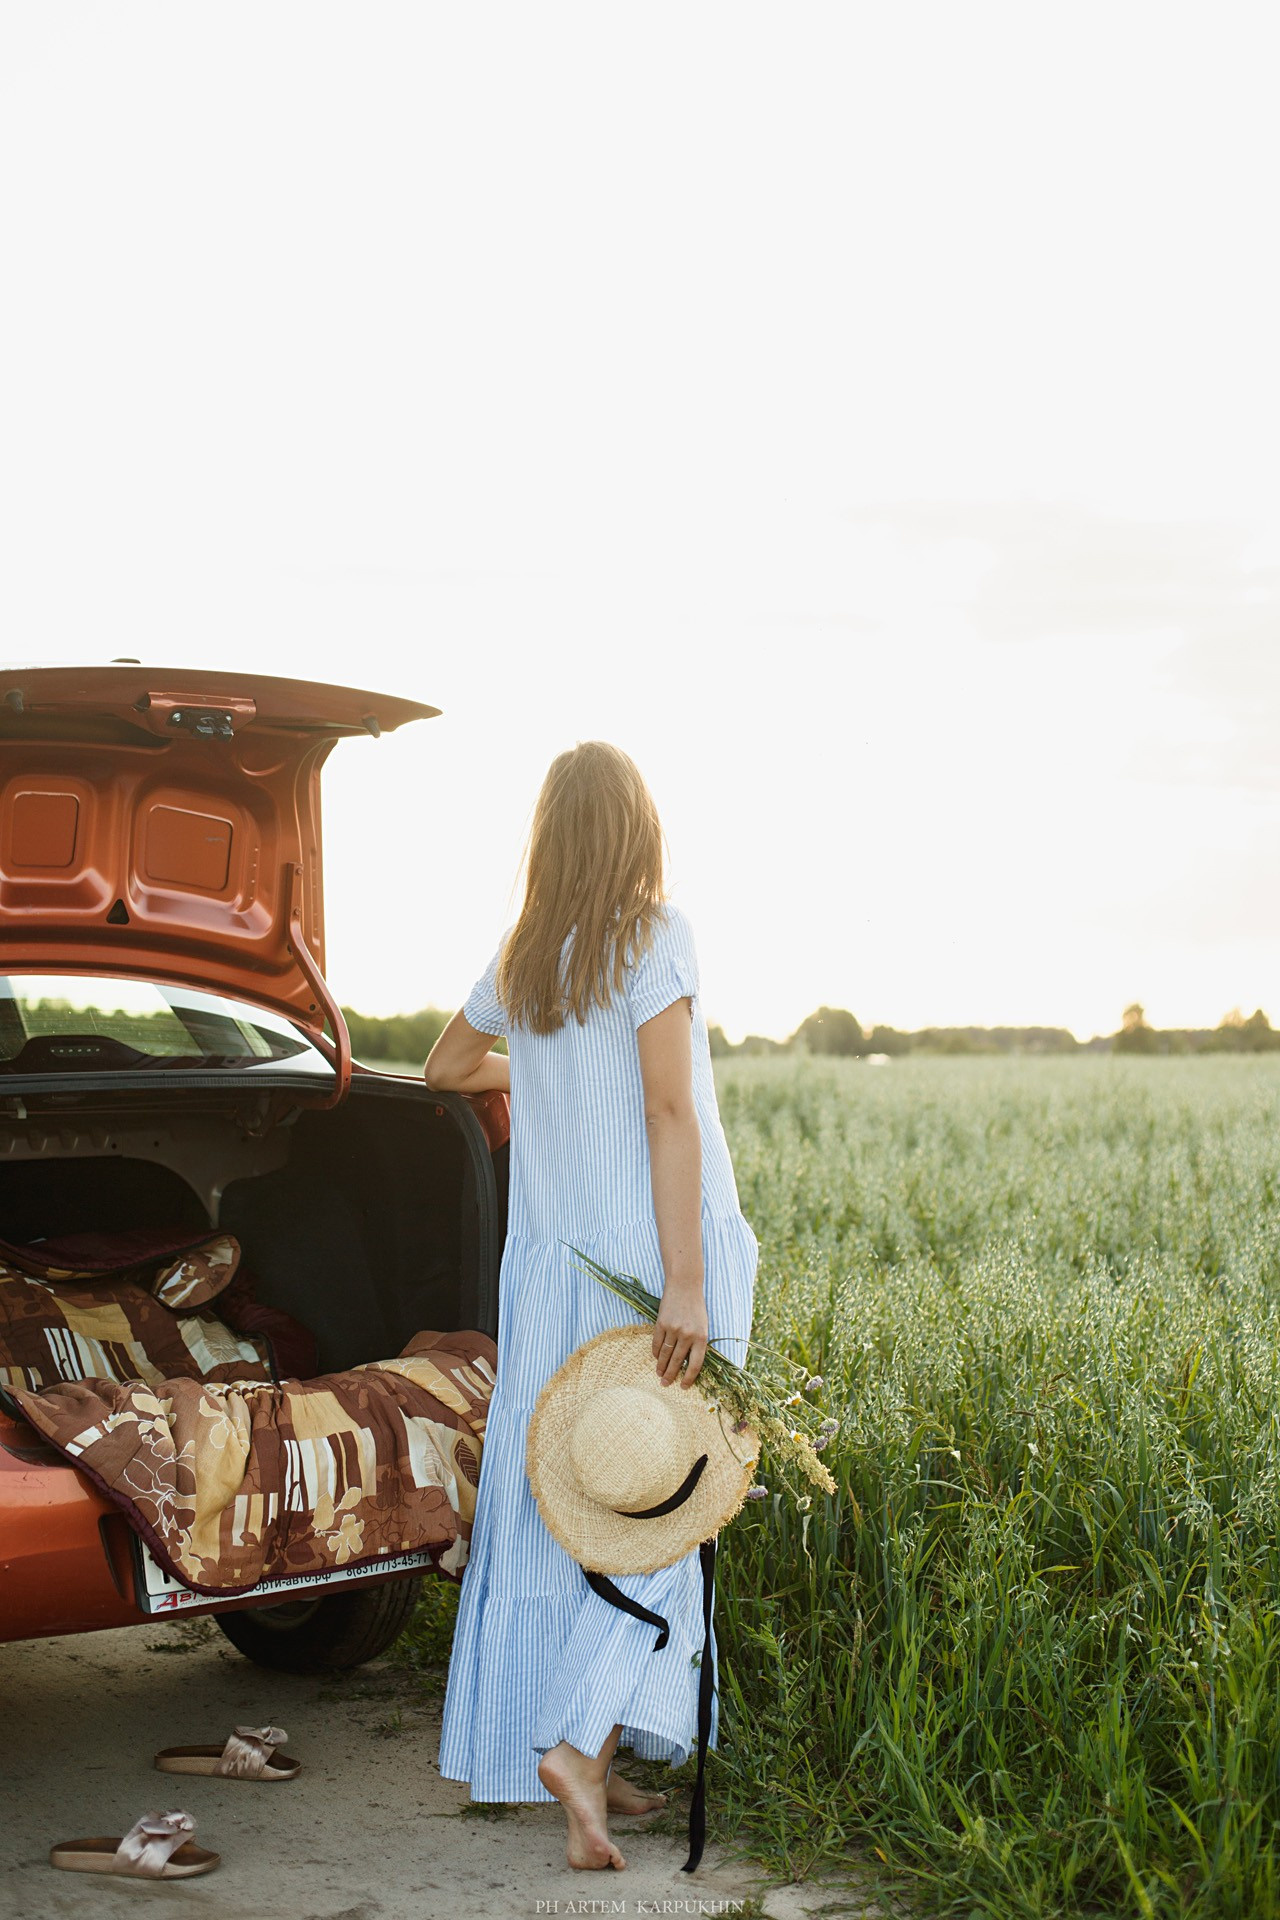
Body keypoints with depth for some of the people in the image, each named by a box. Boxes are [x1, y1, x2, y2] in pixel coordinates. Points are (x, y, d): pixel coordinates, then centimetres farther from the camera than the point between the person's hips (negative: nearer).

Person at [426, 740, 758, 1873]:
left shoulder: (522, 959, 10)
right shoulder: (655, 935, -8)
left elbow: (445, 1067, 27)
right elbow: (670, 1109, -15)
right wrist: (687, 1287, -18)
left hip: (551, 1260, 6)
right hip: (652, 1253, -6)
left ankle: (593, 1774, 12)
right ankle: (583, 1738, -13)